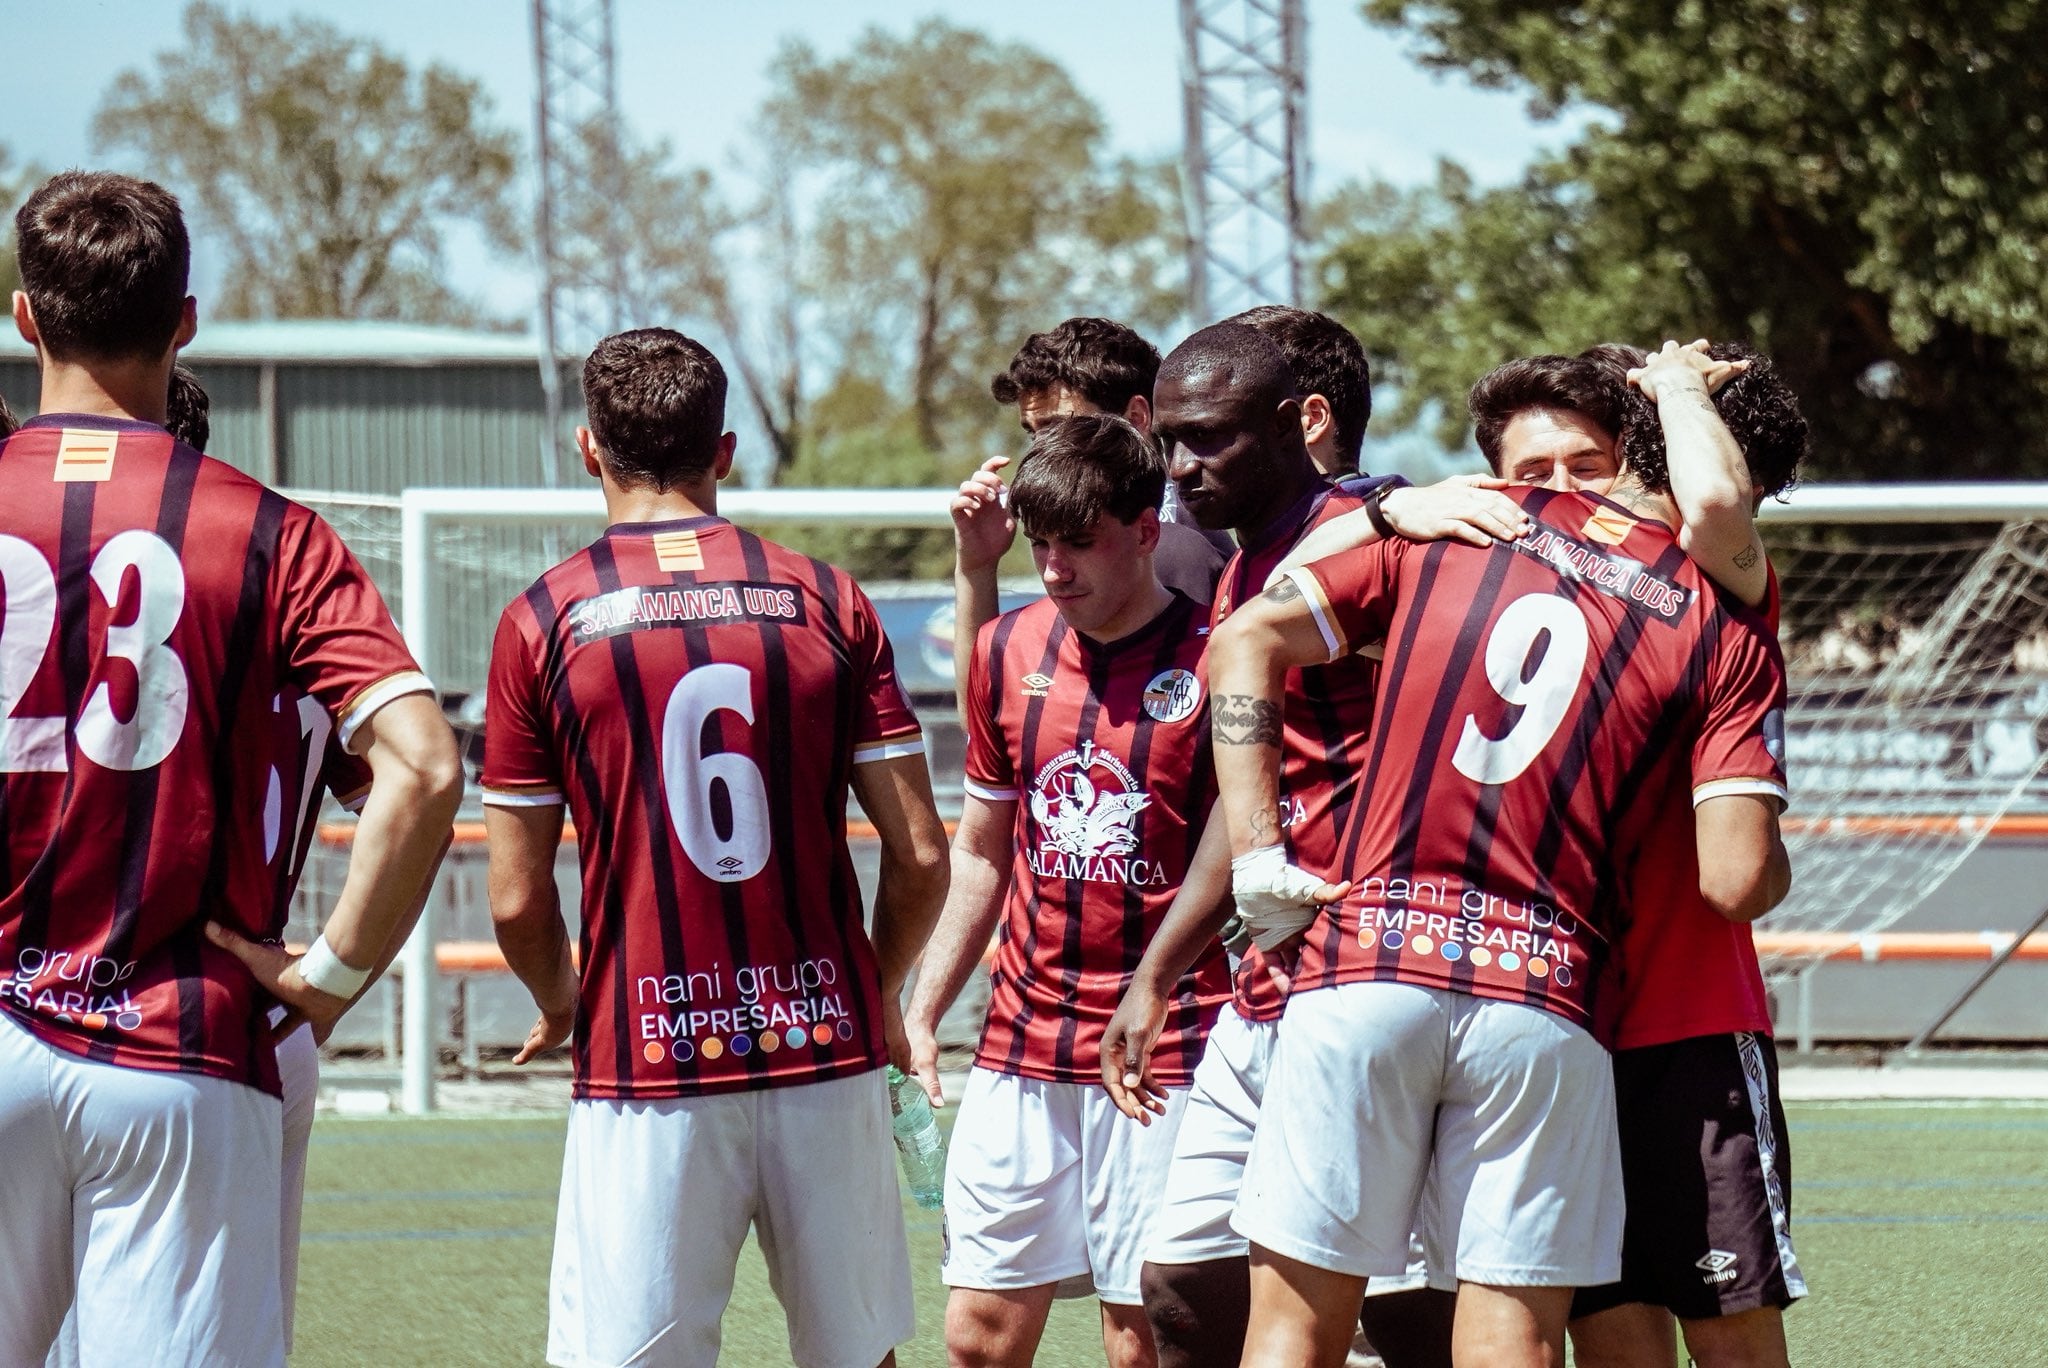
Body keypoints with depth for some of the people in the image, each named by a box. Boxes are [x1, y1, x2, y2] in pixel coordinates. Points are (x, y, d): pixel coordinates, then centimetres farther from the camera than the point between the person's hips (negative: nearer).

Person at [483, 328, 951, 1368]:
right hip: (827, 1050, 2)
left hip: (646, 1064, -2)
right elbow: (920, 855, 3)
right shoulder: (827, 602, 4)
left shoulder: (540, 622, -1)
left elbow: (517, 899, 0)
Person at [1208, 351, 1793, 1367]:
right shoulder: (1730, 634, 3)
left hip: (1364, 975, 1)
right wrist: (1776, 862, 19)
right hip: (1543, 1001, -1)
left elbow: (1244, 642, 7)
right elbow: (1737, 881, -5)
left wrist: (1255, 851, 5)